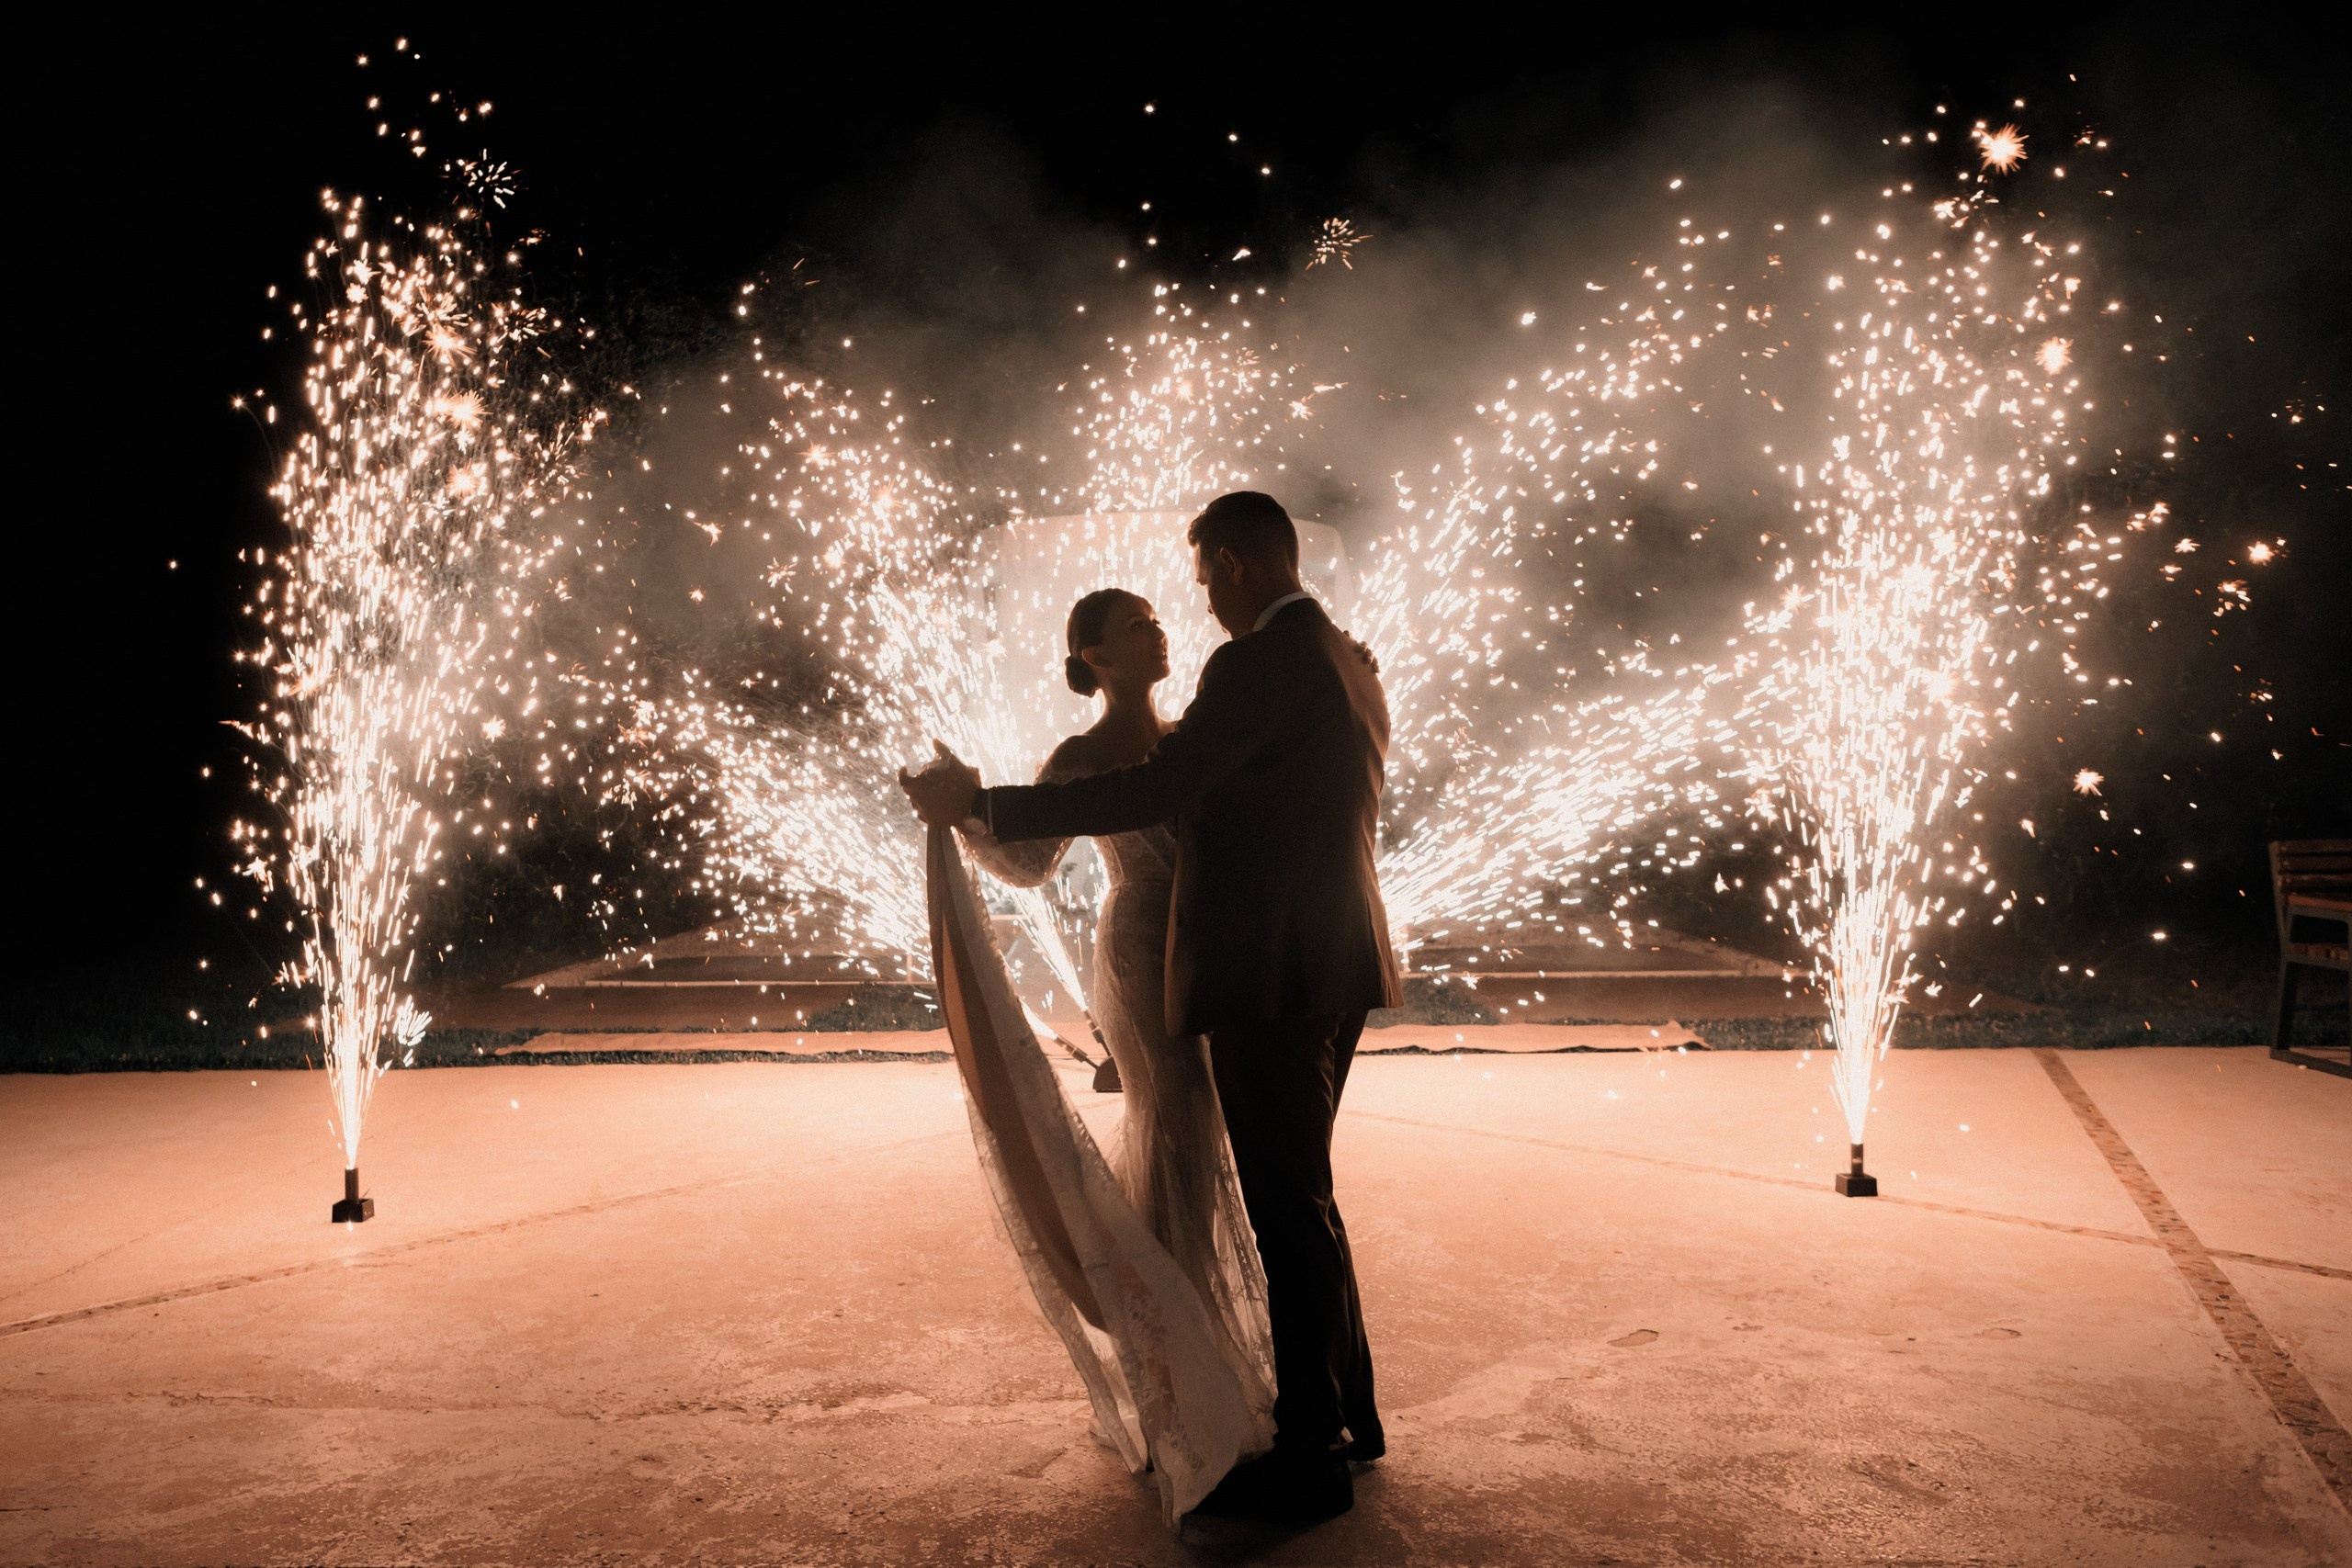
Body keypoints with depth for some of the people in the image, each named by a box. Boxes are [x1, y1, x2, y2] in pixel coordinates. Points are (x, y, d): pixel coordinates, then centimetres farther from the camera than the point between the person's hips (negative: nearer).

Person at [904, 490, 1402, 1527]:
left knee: (1290, 1213, 0)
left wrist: (979, 804, -18)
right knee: (1303, 1199, 20)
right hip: (1333, 969, 10)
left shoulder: (1257, 664, -16)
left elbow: (1150, 793, -23)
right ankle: (1346, 1411, 32)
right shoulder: (1347, 661, 14)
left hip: (1268, 978, -10)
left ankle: (1311, 1457, 12)